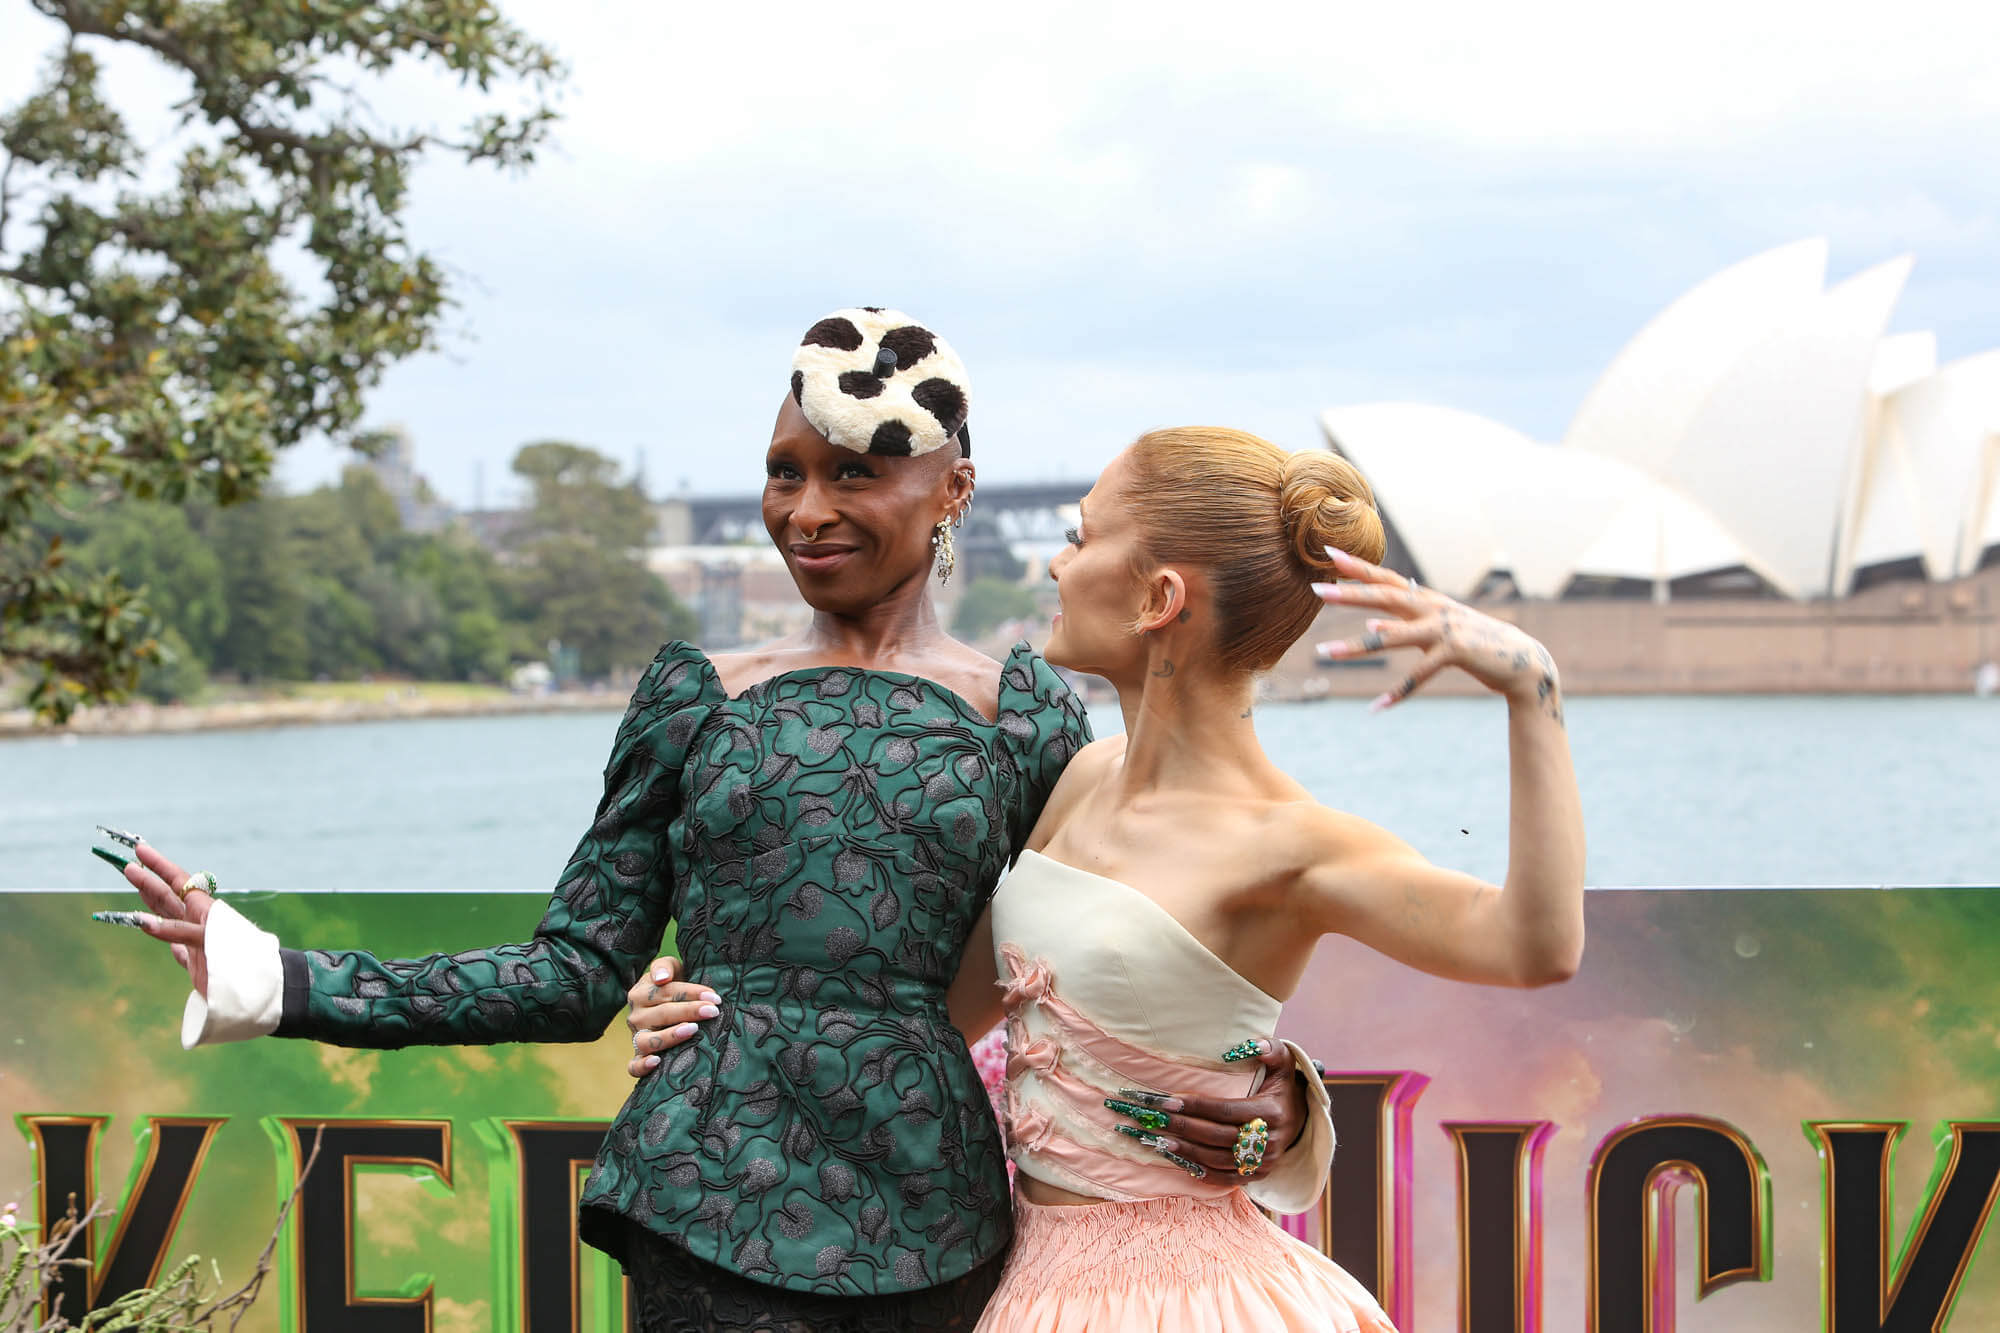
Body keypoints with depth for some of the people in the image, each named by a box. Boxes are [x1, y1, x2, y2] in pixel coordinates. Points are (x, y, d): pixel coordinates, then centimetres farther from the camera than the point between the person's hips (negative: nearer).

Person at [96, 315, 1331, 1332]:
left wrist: (1252, 1086, -7)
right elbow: (580, 973, 5)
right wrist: (275, 982, -2)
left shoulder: (1029, 713, 6)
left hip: (931, 1221, 0)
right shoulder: (697, 694, 7)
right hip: (718, 1206, 0)